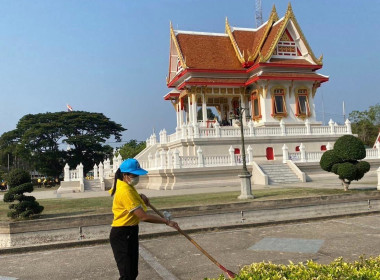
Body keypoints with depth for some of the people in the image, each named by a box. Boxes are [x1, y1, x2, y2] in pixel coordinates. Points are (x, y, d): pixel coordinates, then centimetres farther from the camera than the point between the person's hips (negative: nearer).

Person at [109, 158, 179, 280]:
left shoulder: (123, 184, 7)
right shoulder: (125, 191, -24)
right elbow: (144, 217, -26)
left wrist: (140, 196, 11)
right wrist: (167, 222, -18)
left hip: (130, 233, 10)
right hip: (122, 235, -10)